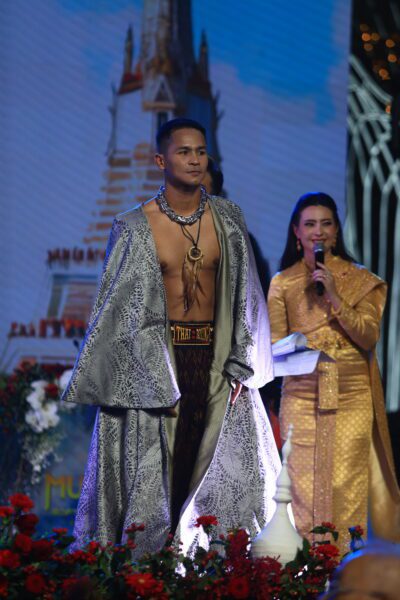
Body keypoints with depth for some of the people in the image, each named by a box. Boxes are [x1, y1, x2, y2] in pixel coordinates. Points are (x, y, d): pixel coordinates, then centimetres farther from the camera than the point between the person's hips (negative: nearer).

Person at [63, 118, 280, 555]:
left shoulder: (227, 218, 5)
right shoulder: (134, 227, -3)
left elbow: (244, 295, 7)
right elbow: (113, 305, 1)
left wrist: (240, 365, -1)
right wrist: (89, 381, -1)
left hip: (215, 357, 3)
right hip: (155, 357, -3)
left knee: (232, 463, 1)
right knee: (154, 467, -3)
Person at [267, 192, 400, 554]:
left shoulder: (359, 279, 8)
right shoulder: (282, 283, 10)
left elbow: (369, 337, -3)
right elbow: (275, 344, 9)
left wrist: (334, 297, -12)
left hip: (351, 397, -1)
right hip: (302, 397, 1)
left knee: (348, 487, -7)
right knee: (304, 484, -5)